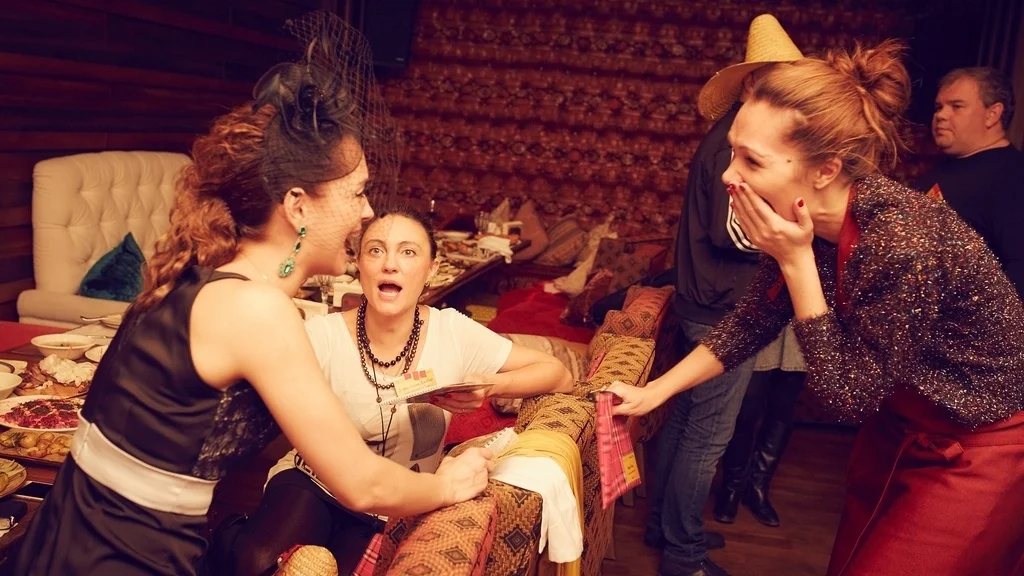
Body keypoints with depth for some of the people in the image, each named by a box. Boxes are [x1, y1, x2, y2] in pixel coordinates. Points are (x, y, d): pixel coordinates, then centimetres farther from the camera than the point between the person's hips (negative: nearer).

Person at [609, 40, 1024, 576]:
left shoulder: (904, 244, -36)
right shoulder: (808, 218, -15)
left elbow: (848, 394, -24)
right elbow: (753, 320, 2)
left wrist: (795, 260, -31)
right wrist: (655, 390, 0)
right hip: (901, 424, 7)